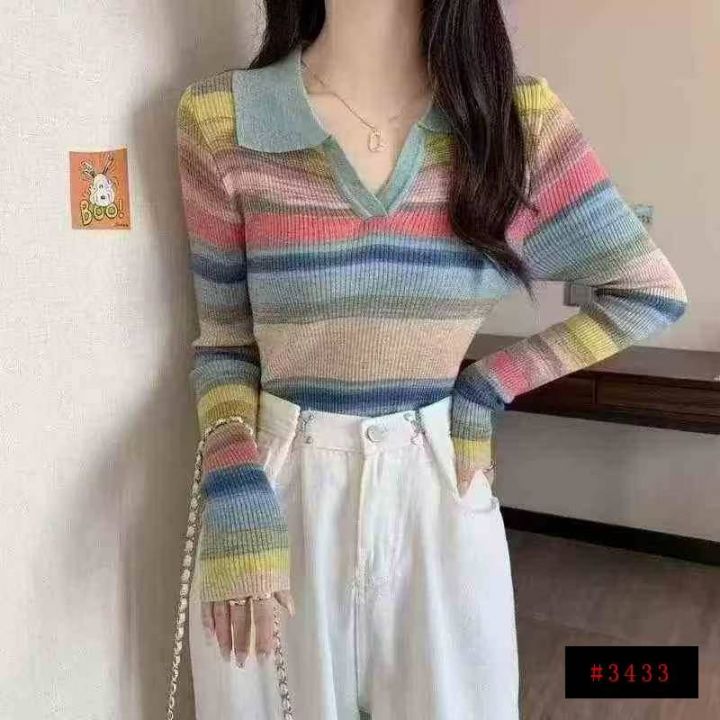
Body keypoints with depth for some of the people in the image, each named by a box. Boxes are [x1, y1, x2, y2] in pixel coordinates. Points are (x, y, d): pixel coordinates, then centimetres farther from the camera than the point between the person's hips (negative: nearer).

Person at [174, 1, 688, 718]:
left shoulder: (519, 118, -5)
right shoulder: (220, 121, -7)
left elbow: (651, 290, 3)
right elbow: (224, 339, 0)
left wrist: (489, 384, -2)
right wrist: (235, 492, -14)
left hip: (440, 487, 1)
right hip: (280, 490, 0)